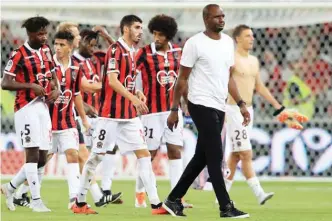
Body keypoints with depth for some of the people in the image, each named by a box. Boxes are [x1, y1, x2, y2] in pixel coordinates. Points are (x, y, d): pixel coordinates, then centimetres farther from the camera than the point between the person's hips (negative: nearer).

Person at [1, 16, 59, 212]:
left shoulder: (46, 50, 12)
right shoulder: (19, 55, -10)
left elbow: (52, 73, 24)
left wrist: (56, 89, 4)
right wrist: (31, 86, -21)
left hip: (43, 106, 8)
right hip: (27, 107, -8)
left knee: (42, 158, 7)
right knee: (33, 152, -12)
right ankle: (36, 200, -12)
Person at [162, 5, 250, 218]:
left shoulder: (228, 42, 11)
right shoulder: (195, 43, -9)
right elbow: (182, 79, -5)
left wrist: (241, 104, 9)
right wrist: (174, 109, -5)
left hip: (219, 108, 8)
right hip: (202, 106, -8)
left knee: (201, 157, 11)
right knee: (215, 157, -8)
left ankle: (174, 199, 21)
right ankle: (226, 207, -5)